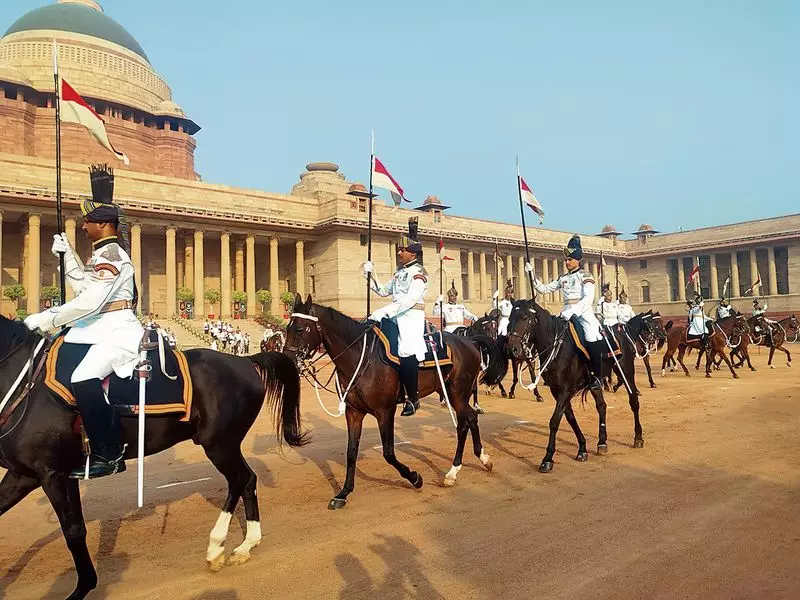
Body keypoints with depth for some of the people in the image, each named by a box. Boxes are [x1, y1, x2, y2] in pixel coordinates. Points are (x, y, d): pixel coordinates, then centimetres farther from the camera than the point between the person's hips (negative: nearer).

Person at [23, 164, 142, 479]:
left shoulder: (110, 254, -15)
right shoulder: (104, 252, 17)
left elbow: (89, 302, -24)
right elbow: (83, 285, 30)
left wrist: (44, 319, -18)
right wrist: (66, 254, 20)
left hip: (117, 332, -12)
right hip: (103, 329, 12)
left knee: (83, 380, -31)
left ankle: (107, 456, -22)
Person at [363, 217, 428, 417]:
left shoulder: (418, 273, -9)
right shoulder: (399, 273, 18)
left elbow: (411, 299, -23)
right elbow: (384, 291, 27)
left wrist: (384, 311, -29)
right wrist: (370, 276, 12)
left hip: (412, 318, -9)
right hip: (396, 319, 9)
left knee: (407, 356, -22)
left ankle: (413, 399, -6)